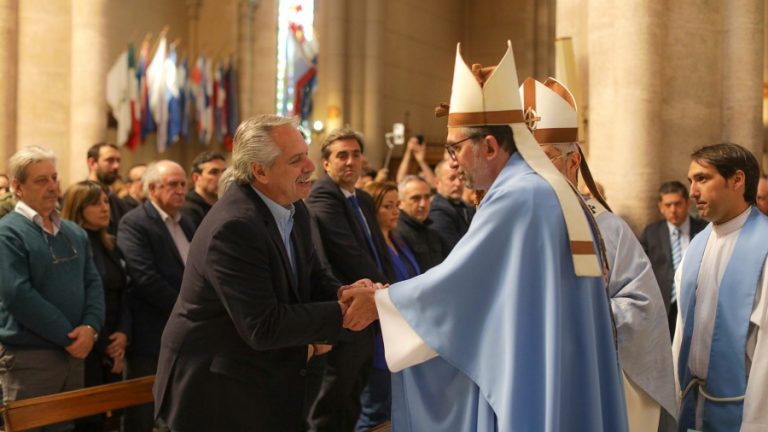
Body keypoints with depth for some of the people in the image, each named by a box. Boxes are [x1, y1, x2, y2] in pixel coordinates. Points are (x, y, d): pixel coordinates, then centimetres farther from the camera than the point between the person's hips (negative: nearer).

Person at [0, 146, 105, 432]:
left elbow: (93, 282, 8)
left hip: (74, 353, 7)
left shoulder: (75, 233, 14)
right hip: (27, 355, -7)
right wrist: (69, 335, -17)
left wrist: (91, 327, -11)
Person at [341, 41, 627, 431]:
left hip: (526, 391, -9)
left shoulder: (516, 198, -19)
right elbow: (472, 281, 14)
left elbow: (453, 281, -15)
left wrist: (379, 302, -1)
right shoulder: (549, 190, 11)